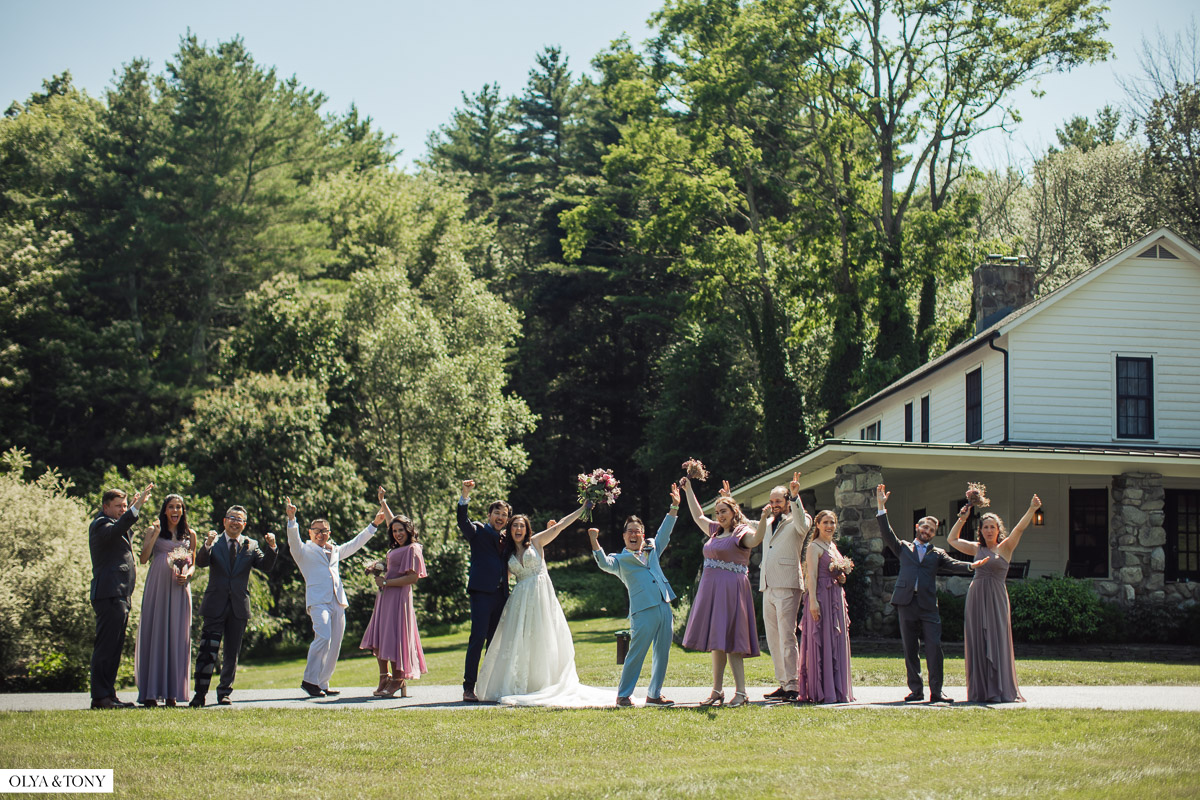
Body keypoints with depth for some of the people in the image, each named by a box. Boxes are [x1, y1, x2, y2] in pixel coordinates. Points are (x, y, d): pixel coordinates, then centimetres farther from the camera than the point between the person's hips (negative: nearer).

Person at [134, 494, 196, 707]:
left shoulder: (190, 535, 14)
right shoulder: (155, 531, 6)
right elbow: (144, 558, -5)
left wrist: (187, 575, -3)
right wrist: (155, 534, -12)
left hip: (179, 589, 3)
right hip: (157, 587, -3)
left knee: (177, 637, 0)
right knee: (154, 633, -5)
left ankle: (171, 693, 3)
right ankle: (150, 692, -5)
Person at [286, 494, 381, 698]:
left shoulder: (335, 551, 25)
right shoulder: (304, 551, 8)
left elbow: (355, 543, 35)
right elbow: (294, 541, -11)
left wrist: (374, 525, 36)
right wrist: (291, 519, -26)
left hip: (338, 602, 6)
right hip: (318, 601, -6)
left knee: (334, 645, 2)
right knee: (323, 637, -24)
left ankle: (322, 684, 9)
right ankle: (309, 680, -18)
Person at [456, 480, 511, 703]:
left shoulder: (505, 539, 21)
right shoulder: (478, 530, 3)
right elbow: (463, 523, -18)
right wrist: (465, 497, -31)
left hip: (500, 595, 7)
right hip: (482, 592, -7)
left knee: (495, 642, 9)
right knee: (477, 639, -12)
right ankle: (469, 688, -12)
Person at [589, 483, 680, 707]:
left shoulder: (652, 550, 22)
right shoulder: (620, 559, 7)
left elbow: (665, 532, 25)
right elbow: (604, 563, -12)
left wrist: (674, 507, 19)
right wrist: (595, 542, -24)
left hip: (664, 606, 6)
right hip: (643, 610, -6)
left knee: (662, 653, 7)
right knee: (636, 653, -7)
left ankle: (654, 694, 16)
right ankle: (623, 694, 1)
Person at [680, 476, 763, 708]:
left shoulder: (742, 532, -6)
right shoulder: (716, 531, 17)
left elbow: (755, 539, -29)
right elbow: (698, 516, 34)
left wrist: (764, 519, -45)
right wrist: (688, 491, 37)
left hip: (731, 589, -8)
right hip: (711, 590, 8)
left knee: (729, 642, -12)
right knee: (715, 643, 9)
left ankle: (741, 692, -12)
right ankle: (717, 691, 13)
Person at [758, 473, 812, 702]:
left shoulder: (795, 522, 0)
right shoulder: (767, 524, 21)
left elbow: (802, 524, -23)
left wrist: (795, 496, -34)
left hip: (787, 586, -8)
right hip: (768, 588, 8)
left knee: (787, 636, -12)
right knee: (773, 639, 7)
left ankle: (792, 687, -13)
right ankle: (782, 684, 11)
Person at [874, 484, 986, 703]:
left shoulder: (937, 554, 17)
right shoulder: (904, 548, 17)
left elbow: (952, 564, 3)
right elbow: (887, 534, 7)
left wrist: (971, 566, -17)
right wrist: (881, 507, -1)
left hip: (928, 605, 0)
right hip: (906, 603, 0)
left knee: (934, 648, -8)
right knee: (910, 650, 3)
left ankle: (936, 691, -6)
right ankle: (916, 690, 9)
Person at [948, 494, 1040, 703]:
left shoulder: (1005, 547, 2)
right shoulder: (977, 548, 13)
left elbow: (1019, 529, -12)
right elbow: (952, 539, 23)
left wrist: (1032, 510, -25)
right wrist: (962, 519, 14)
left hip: (996, 599, -4)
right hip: (976, 598, 4)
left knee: (996, 642, -6)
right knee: (977, 644, 3)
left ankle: (1000, 691, -4)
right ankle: (980, 691, 6)